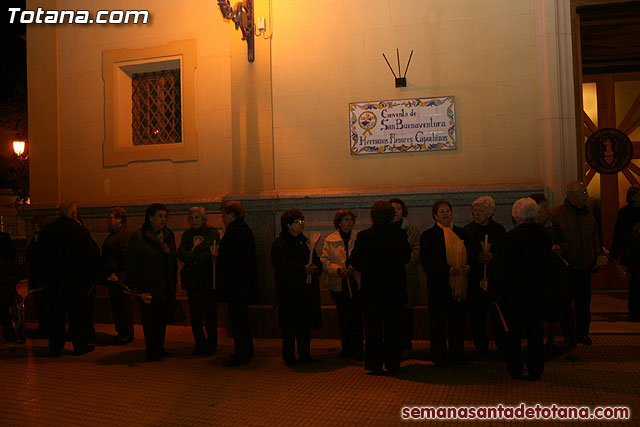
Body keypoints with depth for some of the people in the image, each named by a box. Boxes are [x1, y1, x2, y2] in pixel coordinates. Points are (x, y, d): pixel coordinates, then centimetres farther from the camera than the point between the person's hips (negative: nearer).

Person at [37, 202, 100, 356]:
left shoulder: (46, 231, 2)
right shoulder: (81, 231, -9)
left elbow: (41, 257, 7)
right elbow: (94, 256, -9)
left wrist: (46, 277, 14)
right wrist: (90, 278, 1)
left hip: (52, 280, 4)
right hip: (75, 280, -3)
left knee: (56, 313, 12)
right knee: (78, 313, 7)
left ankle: (55, 347, 18)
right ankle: (80, 345, 14)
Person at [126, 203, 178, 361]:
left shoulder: (169, 236, 12)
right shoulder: (138, 236, -5)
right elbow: (131, 263, -6)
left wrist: (169, 252, 2)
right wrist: (134, 287, -9)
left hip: (166, 287, 5)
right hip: (147, 287, -5)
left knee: (163, 318, 11)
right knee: (150, 319, 1)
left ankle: (159, 348, 23)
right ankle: (151, 350, 13)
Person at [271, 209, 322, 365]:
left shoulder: (304, 241, 17)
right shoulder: (280, 243, -5)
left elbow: (317, 262, 13)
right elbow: (282, 265, -18)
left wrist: (315, 268, -10)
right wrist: (304, 269, -24)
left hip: (307, 290, 6)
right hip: (289, 292, -6)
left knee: (306, 324, 9)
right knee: (290, 325, -2)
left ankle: (305, 354, 19)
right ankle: (289, 356, 10)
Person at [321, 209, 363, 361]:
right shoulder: (330, 240, 5)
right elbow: (324, 261, 0)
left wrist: (352, 269, -17)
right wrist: (338, 270, -15)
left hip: (356, 282, -1)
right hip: (338, 284, 1)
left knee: (356, 317, -5)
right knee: (343, 318, 9)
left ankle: (358, 349, 6)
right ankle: (346, 347, 22)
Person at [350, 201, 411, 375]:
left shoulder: (363, 236, -10)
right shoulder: (399, 234, -7)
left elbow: (355, 261, -6)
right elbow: (407, 257, 4)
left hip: (371, 289, 0)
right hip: (395, 289, 1)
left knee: (372, 328, 10)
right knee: (393, 328, 10)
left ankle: (375, 365, 14)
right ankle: (392, 364, 15)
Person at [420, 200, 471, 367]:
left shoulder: (462, 233, 13)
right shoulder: (428, 235, -1)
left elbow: (470, 254, 17)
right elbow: (426, 261, -9)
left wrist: (469, 266, -5)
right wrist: (447, 269, -18)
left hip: (460, 284, 4)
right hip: (439, 285, -4)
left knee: (458, 321, 10)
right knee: (438, 322, 3)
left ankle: (457, 354, 24)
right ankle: (439, 356, 15)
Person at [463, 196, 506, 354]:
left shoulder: (499, 230, 6)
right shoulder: (467, 230, 3)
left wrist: (492, 256, -13)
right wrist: (478, 258, -14)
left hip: (494, 277, 0)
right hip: (475, 278, 0)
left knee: (498, 315, -1)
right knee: (477, 316, 3)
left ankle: (503, 347, 13)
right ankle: (481, 348, 15)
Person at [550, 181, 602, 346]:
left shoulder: (587, 213, 12)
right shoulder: (557, 213, -6)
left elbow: (594, 237, 18)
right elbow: (554, 238, -8)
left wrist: (595, 257, 10)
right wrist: (561, 256, -16)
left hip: (585, 265, 5)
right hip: (566, 265, -4)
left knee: (584, 301, 8)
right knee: (566, 301, 5)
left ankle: (582, 332, 20)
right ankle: (568, 333, 16)